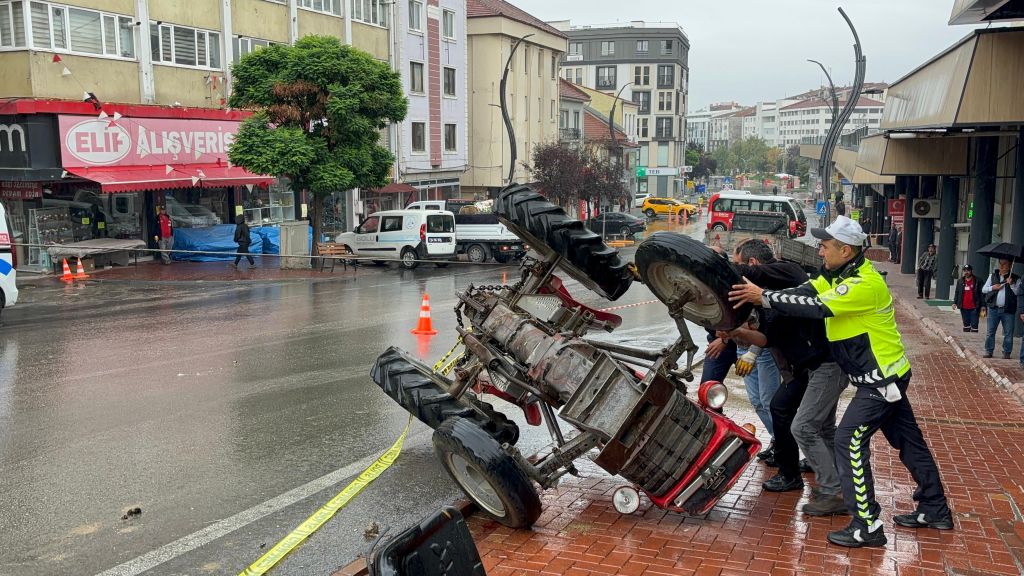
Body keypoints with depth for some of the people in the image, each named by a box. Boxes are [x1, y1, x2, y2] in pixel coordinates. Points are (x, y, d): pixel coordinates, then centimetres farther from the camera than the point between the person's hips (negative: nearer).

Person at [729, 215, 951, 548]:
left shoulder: (865, 283, -24)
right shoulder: (837, 275, 7)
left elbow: (816, 308, -31)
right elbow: (803, 293, -3)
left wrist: (764, 297, -29)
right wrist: (759, 297, -16)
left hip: (882, 380, -10)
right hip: (887, 375, 10)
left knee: (849, 441, -10)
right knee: (908, 441, 18)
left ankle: (867, 526, -4)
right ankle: (935, 511, 32)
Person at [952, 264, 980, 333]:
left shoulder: (977, 281, -3)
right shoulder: (960, 281, 10)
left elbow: (981, 294, -4)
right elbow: (957, 292, 14)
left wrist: (982, 306, -8)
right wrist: (955, 302, 2)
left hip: (974, 307, -4)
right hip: (964, 307, 4)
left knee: (974, 324, -4)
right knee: (966, 324, 13)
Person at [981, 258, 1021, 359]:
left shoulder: (1015, 279, 4)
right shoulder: (993, 276, 10)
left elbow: (1018, 292, -5)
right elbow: (983, 289, 10)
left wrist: (1011, 284, -18)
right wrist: (993, 287, -7)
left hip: (1008, 310, -2)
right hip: (994, 309, 2)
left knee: (1008, 333, 2)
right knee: (990, 332, 4)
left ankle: (1007, 352, 11)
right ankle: (989, 351, 11)